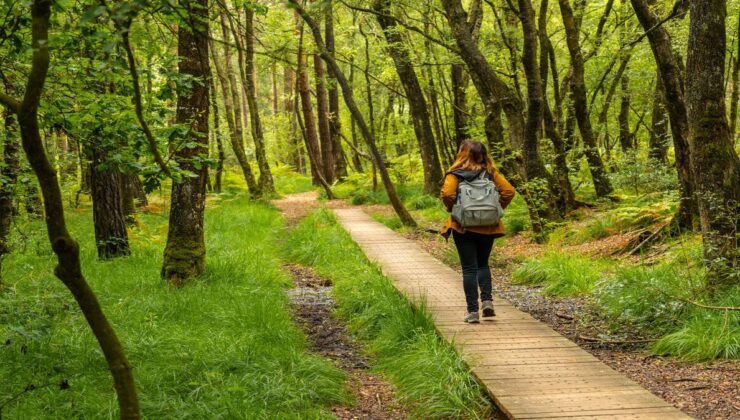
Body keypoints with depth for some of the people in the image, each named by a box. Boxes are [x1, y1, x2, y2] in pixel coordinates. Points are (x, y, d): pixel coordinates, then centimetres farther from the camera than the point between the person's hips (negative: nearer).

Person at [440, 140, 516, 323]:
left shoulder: (456, 174, -8)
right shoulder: (491, 172, 1)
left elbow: (447, 193, -23)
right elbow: (509, 191, -4)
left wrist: (453, 210, -5)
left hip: (463, 227, -3)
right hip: (487, 226, 3)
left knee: (469, 268, 4)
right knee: (483, 264, 21)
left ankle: (472, 311, 2)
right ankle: (487, 300, 3)